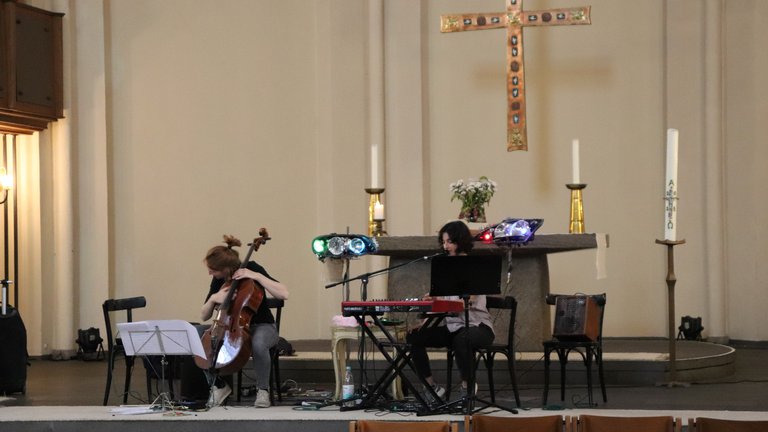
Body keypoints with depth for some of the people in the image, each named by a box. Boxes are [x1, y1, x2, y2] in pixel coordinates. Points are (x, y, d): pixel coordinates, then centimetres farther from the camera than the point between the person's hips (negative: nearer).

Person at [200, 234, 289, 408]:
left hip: (261, 327, -4)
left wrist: (256, 276, -30)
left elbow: (284, 294, -24)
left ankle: (263, 389, -18)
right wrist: (213, 298, -16)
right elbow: (204, 316, 5)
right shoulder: (219, 281, -1)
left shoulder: (251, 268, -14)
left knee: (258, 343, -41)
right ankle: (219, 386, -2)